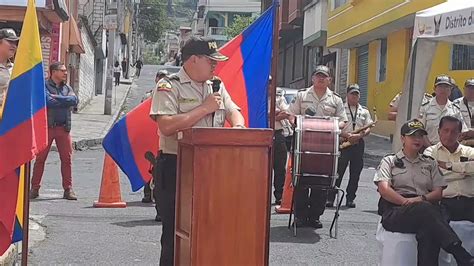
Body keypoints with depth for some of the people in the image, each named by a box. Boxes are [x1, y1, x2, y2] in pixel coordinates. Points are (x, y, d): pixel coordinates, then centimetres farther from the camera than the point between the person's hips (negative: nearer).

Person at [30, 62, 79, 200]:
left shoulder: (67, 88, 14)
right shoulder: (44, 86, -2)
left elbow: (74, 100, -6)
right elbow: (49, 102, -18)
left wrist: (56, 98, -11)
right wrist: (65, 102, -7)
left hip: (63, 128, 4)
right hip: (47, 126, -4)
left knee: (67, 158, 1)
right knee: (40, 158, 0)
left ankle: (68, 189, 8)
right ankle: (35, 188, 9)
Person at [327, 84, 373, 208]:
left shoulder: (364, 111, 13)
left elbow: (368, 129, 8)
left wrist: (359, 135, -11)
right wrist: (346, 135, -17)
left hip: (358, 143, 4)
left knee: (355, 173, 6)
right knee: (338, 171, -5)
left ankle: (350, 199, 14)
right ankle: (330, 198, -2)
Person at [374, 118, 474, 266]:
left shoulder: (430, 163, 27)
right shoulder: (390, 161, 18)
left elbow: (438, 192, 15)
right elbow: (384, 189, 0)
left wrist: (422, 199, -8)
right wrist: (406, 201, -15)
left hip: (426, 208, 3)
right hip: (394, 212, -3)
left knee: (429, 232, -37)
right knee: (425, 209, -37)